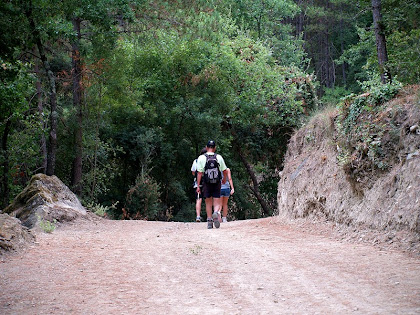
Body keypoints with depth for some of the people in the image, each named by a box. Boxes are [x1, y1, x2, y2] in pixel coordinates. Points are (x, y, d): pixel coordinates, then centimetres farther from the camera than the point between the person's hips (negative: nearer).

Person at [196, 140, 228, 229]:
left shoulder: (201, 158, -5)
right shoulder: (219, 157, -1)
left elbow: (199, 173, -7)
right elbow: (225, 171, 5)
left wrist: (198, 186, -3)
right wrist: (224, 180, 24)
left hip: (206, 184, 0)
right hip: (217, 184, 0)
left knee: (208, 203, 12)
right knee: (217, 203, 3)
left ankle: (209, 221, 11)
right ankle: (216, 213, -28)